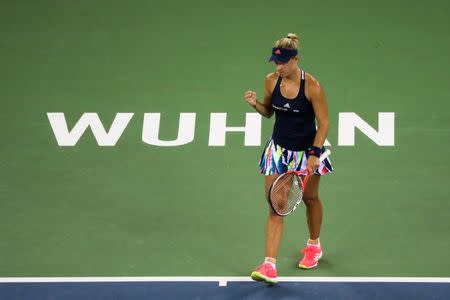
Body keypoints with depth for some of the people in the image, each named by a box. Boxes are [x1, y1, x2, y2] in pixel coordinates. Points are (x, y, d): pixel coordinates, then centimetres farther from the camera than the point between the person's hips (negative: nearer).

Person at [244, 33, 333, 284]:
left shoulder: (312, 86, -20)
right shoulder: (271, 81, -7)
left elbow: (323, 123, -15)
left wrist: (314, 153, -23)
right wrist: (255, 104, -13)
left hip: (307, 150, -2)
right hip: (279, 149, 3)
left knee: (310, 198, 19)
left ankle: (314, 245, 46)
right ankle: (270, 265, -11)